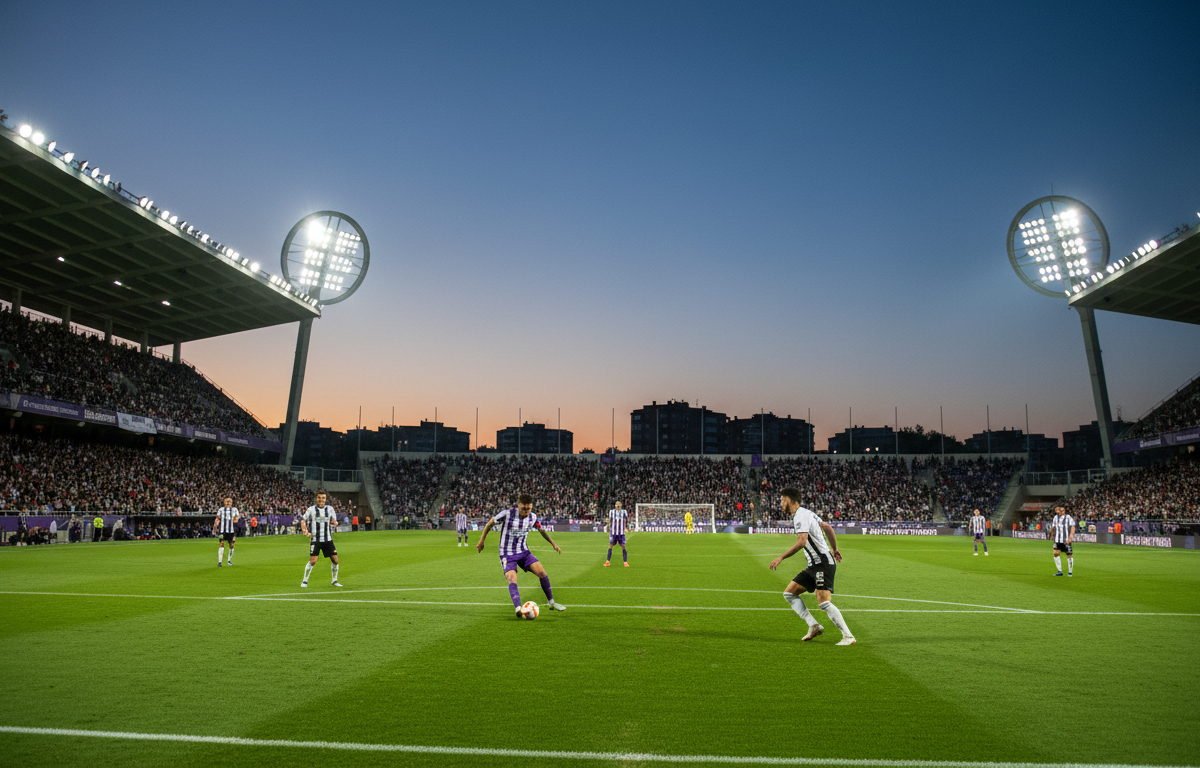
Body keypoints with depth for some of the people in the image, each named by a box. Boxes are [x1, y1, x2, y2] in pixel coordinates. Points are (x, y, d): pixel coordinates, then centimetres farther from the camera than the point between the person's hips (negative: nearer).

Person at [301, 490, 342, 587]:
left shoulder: (330, 509, 6)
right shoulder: (311, 509, 0)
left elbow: (334, 521, 9)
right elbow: (303, 520, 9)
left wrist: (334, 523, -15)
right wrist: (305, 531, -5)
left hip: (328, 539, 3)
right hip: (315, 539, -3)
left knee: (335, 560, 0)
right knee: (313, 561, -13)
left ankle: (334, 580, 18)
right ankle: (305, 581, 6)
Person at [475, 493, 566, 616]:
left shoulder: (533, 517, -3)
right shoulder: (507, 514, -17)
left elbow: (541, 530, 18)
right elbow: (490, 524, -3)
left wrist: (553, 544, 18)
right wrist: (481, 541, 0)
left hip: (523, 552, 4)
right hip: (507, 554, -4)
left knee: (541, 572, -10)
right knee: (512, 579, -26)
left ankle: (551, 602, 8)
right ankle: (518, 609, -39)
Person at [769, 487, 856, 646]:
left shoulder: (801, 515, -16)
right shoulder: (806, 513, 14)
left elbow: (802, 541, -27)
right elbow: (827, 527, 22)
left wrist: (781, 558, -25)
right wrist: (834, 548, 32)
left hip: (823, 563, -10)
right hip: (814, 565, 10)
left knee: (824, 603, -17)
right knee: (789, 593, 7)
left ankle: (848, 636, -6)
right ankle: (813, 626, 4)